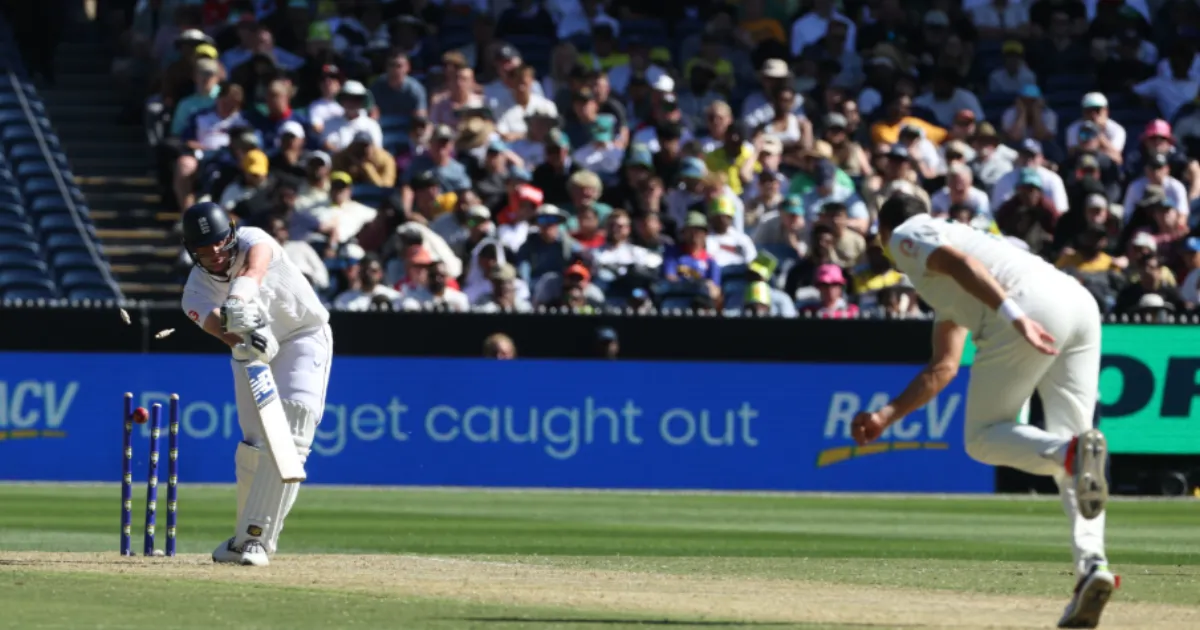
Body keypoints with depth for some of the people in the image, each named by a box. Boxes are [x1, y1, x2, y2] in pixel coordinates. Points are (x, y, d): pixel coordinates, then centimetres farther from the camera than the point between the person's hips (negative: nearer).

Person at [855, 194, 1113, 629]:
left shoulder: (906, 236, 15)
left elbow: (956, 260, -7)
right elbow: (943, 370, 40)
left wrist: (1013, 315, -20)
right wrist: (885, 417, 41)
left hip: (1034, 304, -8)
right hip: (1081, 304, 8)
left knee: (982, 437, 4)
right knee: (1066, 440, 7)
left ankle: (1070, 451, -27)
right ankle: (1091, 564, -14)